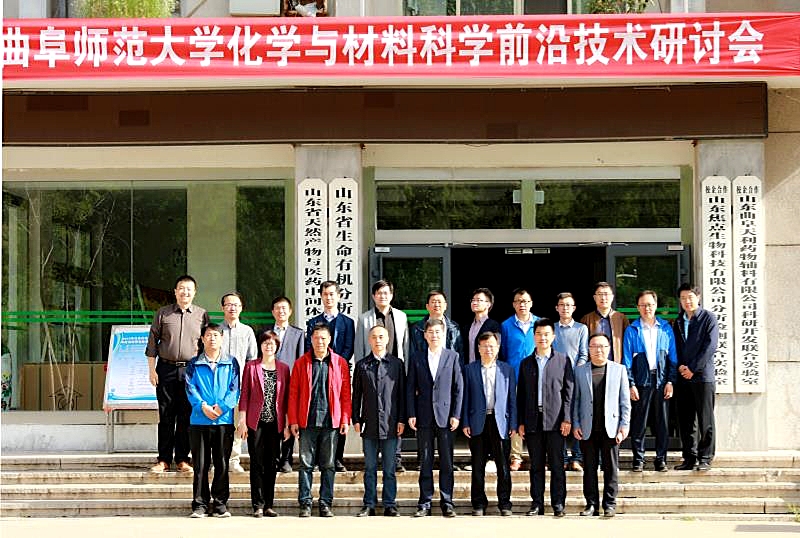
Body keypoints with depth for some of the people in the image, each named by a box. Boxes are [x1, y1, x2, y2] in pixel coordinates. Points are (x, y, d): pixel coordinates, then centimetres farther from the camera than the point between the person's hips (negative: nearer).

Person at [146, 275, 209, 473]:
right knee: (166, 415, 1)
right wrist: (152, 370, 2)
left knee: (186, 416, 1)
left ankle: (182, 459, 8)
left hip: (191, 370, 0)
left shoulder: (201, 315, 8)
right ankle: (164, 459, 7)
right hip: (166, 369, 0)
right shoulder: (163, 313, 7)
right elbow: (152, 342, 8)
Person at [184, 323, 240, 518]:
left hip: (224, 420, 0)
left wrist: (222, 407, -13)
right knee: (201, 464, 0)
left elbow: (235, 388, 2)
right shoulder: (195, 364, 10)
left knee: (222, 464, 2)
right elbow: (190, 388, 1)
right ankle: (200, 504, 4)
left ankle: (220, 504, 9)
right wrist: (203, 406, -15)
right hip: (199, 420, 0)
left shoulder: (231, 363, 9)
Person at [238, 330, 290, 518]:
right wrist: (242, 421, -4)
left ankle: (269, 505, 10)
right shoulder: (251, 366, 4)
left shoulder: (283, 368, 10)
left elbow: (286, 397, 10)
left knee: (272, 464, 4)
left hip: (275, 423, 2)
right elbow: (244, 394, 2)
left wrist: (287, 424, 5)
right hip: (256, 422, -2)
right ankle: (258, 505, 0)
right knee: (257, 464, -2)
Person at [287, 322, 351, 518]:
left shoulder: (340, 363, 7)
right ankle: (305, 504, 3)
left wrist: (345, 419, -1)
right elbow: (293, 393, 5)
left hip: (331, 421, 0)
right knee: (306, 463, 0)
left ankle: (325, 504, 9)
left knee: (328, 465, 4)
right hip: (307, 421, 0)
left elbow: (346, 394, 6)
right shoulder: (301, 363, 7)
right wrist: (293, 420, -1)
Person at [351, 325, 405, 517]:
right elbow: (356, 395, 10)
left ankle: (390, 505, 7)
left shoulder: (397, 364, 6)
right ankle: (369, 505, 10)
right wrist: (356, 419, 3)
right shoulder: (362, 365, 8)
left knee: (389, 468, 2)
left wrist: (401, 420, 0)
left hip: (390, 424, -1)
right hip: (369, 425, 1)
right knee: (370, 467, 5)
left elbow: (402, 394, 6)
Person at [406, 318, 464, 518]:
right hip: (424, 418, 1)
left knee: (446, 462, 1)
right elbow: (410, 388, 7)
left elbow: (458, 387, 3)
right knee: (425, 462, 3)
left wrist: (456, 415, -4)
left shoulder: (453, 357, 4)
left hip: (445, 416, -1)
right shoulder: (416, 359, 8)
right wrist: (411, 414, -2)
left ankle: (447, 503, 6)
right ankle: (425, 503, 7)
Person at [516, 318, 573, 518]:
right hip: (533, 421, 3)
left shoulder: (563, 361, 6)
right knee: (536, 465, 5)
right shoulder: (526, 363, 13)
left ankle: (558, 504, 2)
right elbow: (521, 394, 12)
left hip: (555, 420, -2)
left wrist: (567, 419, -6)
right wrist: (520, 422, 5)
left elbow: (568, 391, 2)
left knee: (556, 464, -2)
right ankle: (537, 504, 9)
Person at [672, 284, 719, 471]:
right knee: (685, 420, 5)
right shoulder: (678, 322, 16)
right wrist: (679, 366, -5)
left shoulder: (708, 318, 0)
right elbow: (675, 347, 15)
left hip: (702, 376, -5)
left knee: (705, 420, -3)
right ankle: (689, 458, 10)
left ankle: (705, 458, 2)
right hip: (683, 377, 5)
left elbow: (711, 346, -8)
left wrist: (693, 369, -11)